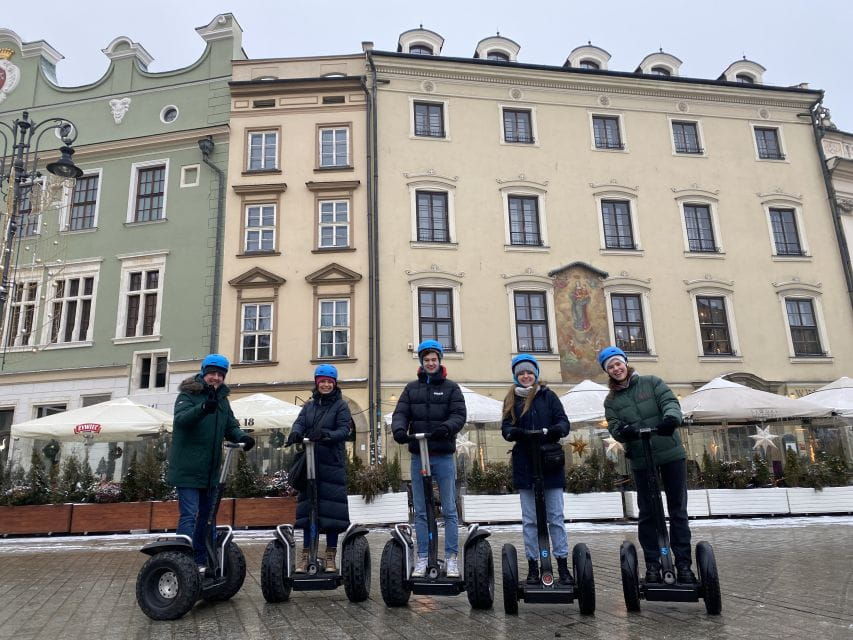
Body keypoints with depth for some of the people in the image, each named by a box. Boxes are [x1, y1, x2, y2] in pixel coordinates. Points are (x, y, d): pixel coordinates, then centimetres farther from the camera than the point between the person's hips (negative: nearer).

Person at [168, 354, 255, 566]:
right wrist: (203, 408, -47)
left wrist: (243, 437, -15)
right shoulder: (188, 395, -8)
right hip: (188, 468, -7)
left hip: (211, 470, 7)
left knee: (206, 515, 15)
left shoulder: (222, 399, 12)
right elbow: (181, 419, -27)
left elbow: (231, 427, 7)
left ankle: (201, 561, 26)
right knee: (189, 515, -10)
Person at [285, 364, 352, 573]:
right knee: (308, 508, 5)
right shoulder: (309, 405, 16)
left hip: (332, 463, -3)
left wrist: (326, 434, -28)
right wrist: (296, 433, -23)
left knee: (331, 509, -2)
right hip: (310, 462, 3)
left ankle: (330, 556, 9)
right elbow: (300, 423, 1)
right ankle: (306, 554, 13)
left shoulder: (341, 405, 4)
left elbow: (344, 430, -8)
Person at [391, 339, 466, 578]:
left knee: (449, 510, 4)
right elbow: (400, 413, 1)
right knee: (421, 511, 8)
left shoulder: (451, 387, 4)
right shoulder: (412, 388, 10)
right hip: (418, 457, 2)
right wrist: (399, 429, -21)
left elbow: (459, 414, -7)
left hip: (444, 457, -2)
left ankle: (451, 559, 13)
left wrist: (446, 427, -27)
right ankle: (423, 558, 17)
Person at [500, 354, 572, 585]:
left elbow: (564, 421, 0)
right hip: (524, 465, 1)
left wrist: (556, 430, -23)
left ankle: (562, 565, 11)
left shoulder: (548, 396, 7)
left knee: (556, 516, 3)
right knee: (529, 520, 7)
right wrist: (515, 432, -21)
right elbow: (506, 428, 2)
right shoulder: (511, 399, 11)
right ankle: (533, 566, 14)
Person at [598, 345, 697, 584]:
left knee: (678, 510, 5)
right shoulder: (611, 400, 7)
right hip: (641, 460, 1)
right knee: (647, 514, 6)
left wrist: (671, 418, -33)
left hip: (671, 453, -1)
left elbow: (670, 401, -11)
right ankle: (652, 565, 17)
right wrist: (624, 431, -27)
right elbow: (614, 427, -4)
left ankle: (683, 565, 14)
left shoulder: (652, 383, 3)